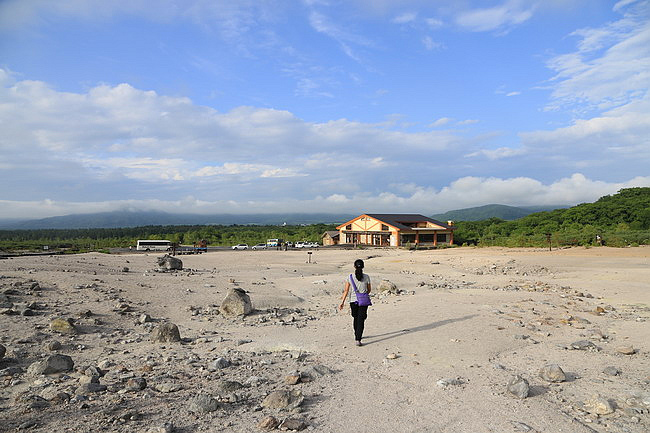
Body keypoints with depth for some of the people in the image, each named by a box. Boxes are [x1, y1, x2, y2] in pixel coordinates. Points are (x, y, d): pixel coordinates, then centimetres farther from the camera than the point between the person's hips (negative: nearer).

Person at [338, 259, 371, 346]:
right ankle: (358, 340, -6)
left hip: (353, 301, 1)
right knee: (361, 320, 2)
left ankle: (357, 336, 37)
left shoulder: (350, 277, -7)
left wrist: (342, 302, -1)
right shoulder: (366, 277, -7)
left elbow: (346, 291, -6)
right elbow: (369, 290, 5)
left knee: (355, 318, 21)